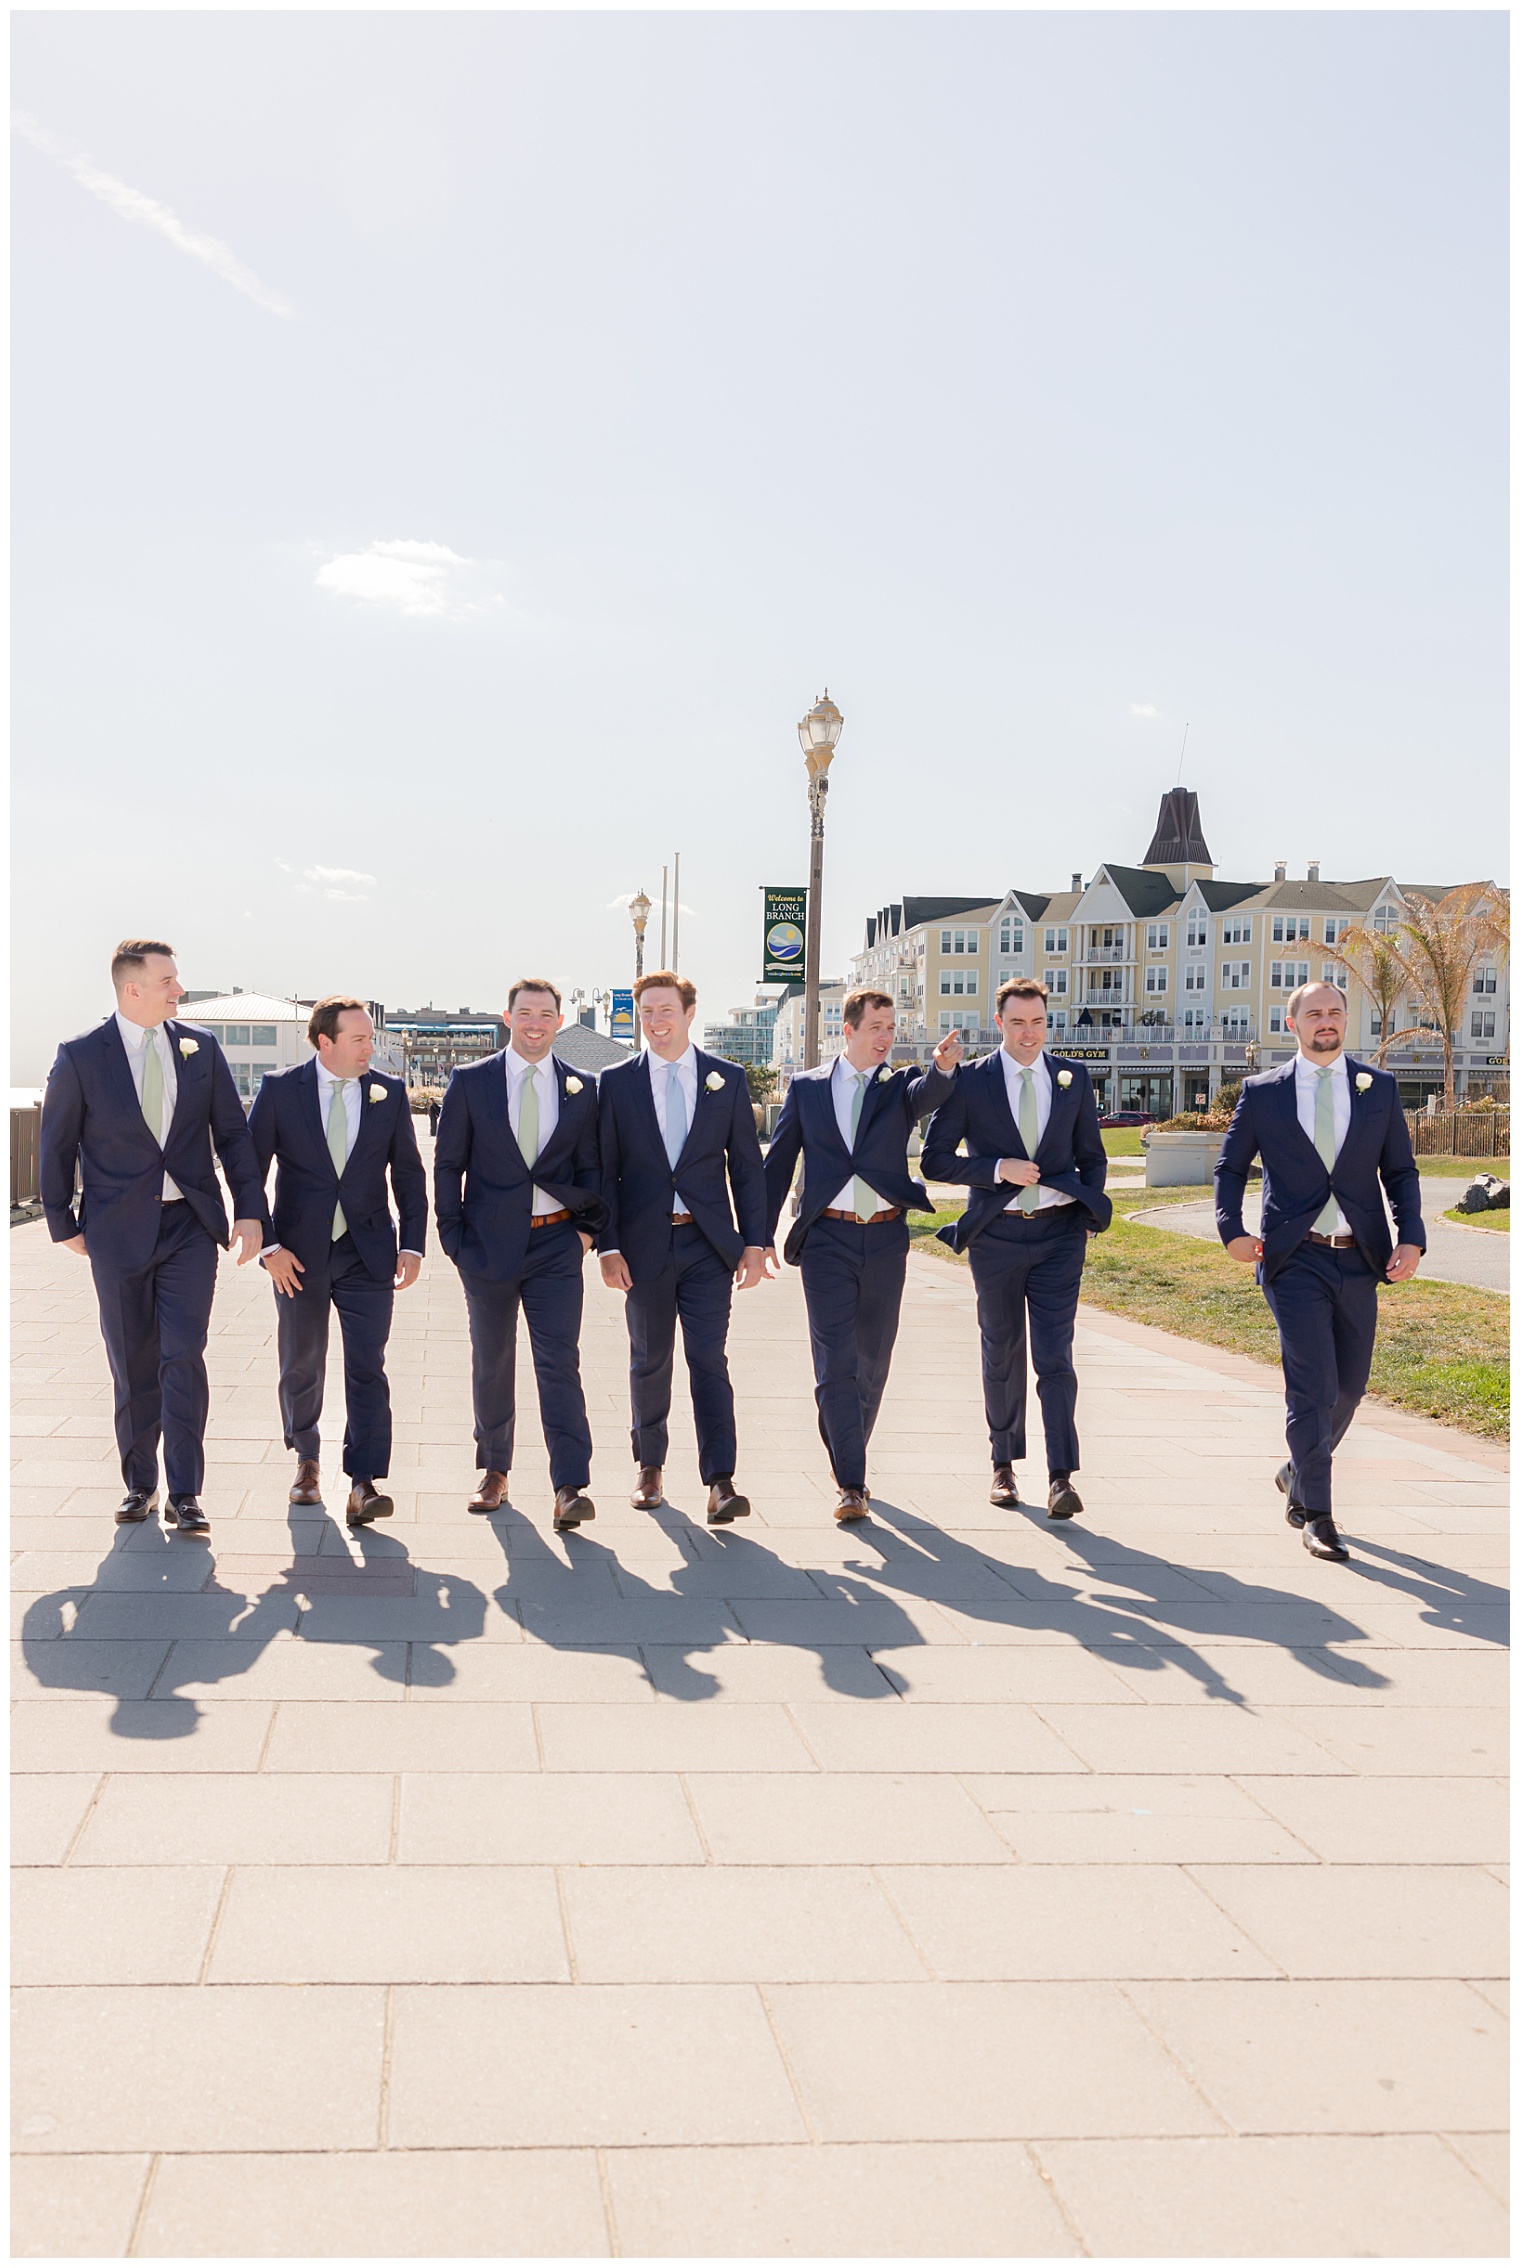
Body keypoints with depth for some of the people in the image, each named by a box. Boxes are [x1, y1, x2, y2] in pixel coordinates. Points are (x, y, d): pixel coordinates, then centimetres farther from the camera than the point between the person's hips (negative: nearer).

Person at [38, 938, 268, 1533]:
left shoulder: (200, 1046, 3)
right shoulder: (82, 1056, -4)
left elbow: (232, 1131, 6)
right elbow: (56, 1144, 5)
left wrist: (250, 1210, 1)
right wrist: (64, 1223, 7)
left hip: (190, 1226, 1)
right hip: (118, 1232, -1)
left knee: (183, 1356, -9)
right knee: (132, 1365, 9)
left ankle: (184, 1495, -2)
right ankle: (139, 1483, 25)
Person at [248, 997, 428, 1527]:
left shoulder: (389, 1093, 2)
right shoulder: (279, 1090, -3)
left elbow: (409, 1174, 8)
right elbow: (249, 1171, -1)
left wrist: (412, 1245, 0)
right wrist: (267, 1246, -9)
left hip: (367, 1254, 0)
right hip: (298, 1255, 0)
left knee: (367, 1368, -10)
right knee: (300, 1367, 13)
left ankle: (363, 1486, -12)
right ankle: (306, 1458, 38)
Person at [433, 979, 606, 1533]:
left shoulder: (582, 1090, 6)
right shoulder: (470, 1082, 2)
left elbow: (590, 1168, 12)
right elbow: (448, 1165, 4)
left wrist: (588, 1228, 0)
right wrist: (454, 1237, -2)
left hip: (556, 1244, 0)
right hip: (489, 1243, 0)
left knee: (560, 1363, -8)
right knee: (491, 1364, 11)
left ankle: (569, 1488, -11)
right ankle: (494, 1472, 26)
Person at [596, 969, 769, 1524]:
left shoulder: (728, 1080, 5)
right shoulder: (617, 1082, 3)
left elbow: (747, 1167, 6)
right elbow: (604, 1172, 2)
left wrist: (754, 1243, 0)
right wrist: (608, 1246, -6)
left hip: (708, 1243, -1)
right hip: (644, 1244, 1)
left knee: (708, 1358, -7)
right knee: (649, 1362, 11)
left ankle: (720, 1480, -10)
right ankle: (650, 1467, 26)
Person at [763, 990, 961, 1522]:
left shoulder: (901, 1085, 6)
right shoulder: (806, 1087, 6)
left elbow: (927, 1094, -19)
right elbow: (777, 1163, 9)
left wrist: (944, 1067, -43)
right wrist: (760, 1237, 4)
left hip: (885, 1239, 2)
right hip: (827, 1239, -1)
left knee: (872, 1360, 10)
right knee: (836, 1362, -8)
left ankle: (849, 1458, 29)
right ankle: (851, 1484, -7)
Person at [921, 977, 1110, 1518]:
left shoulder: (1073, 1079, 6)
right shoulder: (969, 1082, -2)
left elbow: (1092, 1155, 15)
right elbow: (935, 1159, -2)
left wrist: (1090, 1215, 2)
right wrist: (998, 1169, -14)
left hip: (1059, 1234, 0)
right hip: (996, 1235, 0)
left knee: (1055, 1355, -8)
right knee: (1002, 1355, 11)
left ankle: (1061, 1477, -8)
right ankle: (1003, 1463, 27)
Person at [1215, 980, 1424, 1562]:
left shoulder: (1380, 1088, 8)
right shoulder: (1262, 1093, 3)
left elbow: (1400, 1171, 9)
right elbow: (1229, 1168, 10)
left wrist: (1411, 1238, -5)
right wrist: (1231, 1232, -5)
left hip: (1359, 1259, 3)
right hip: (1295, 1259, -3)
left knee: (1349, 1386, 11)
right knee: (1313, 1386, -10)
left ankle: (1298, 1474, 37)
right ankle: (1316, 1514, 2)